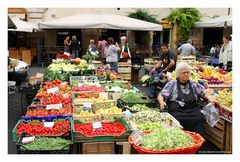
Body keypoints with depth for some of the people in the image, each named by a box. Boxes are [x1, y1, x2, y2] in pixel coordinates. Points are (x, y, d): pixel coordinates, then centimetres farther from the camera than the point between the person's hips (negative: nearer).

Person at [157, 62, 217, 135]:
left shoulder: (194, 84, 17)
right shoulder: (171, 84, 8)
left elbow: (203, 94, 26)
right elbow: (161, 95, 3)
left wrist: (209, 98, 5)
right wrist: (162, 102, -19)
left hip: (192, 110, 3)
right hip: (176, 110, -2)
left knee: (198, 118, -28)